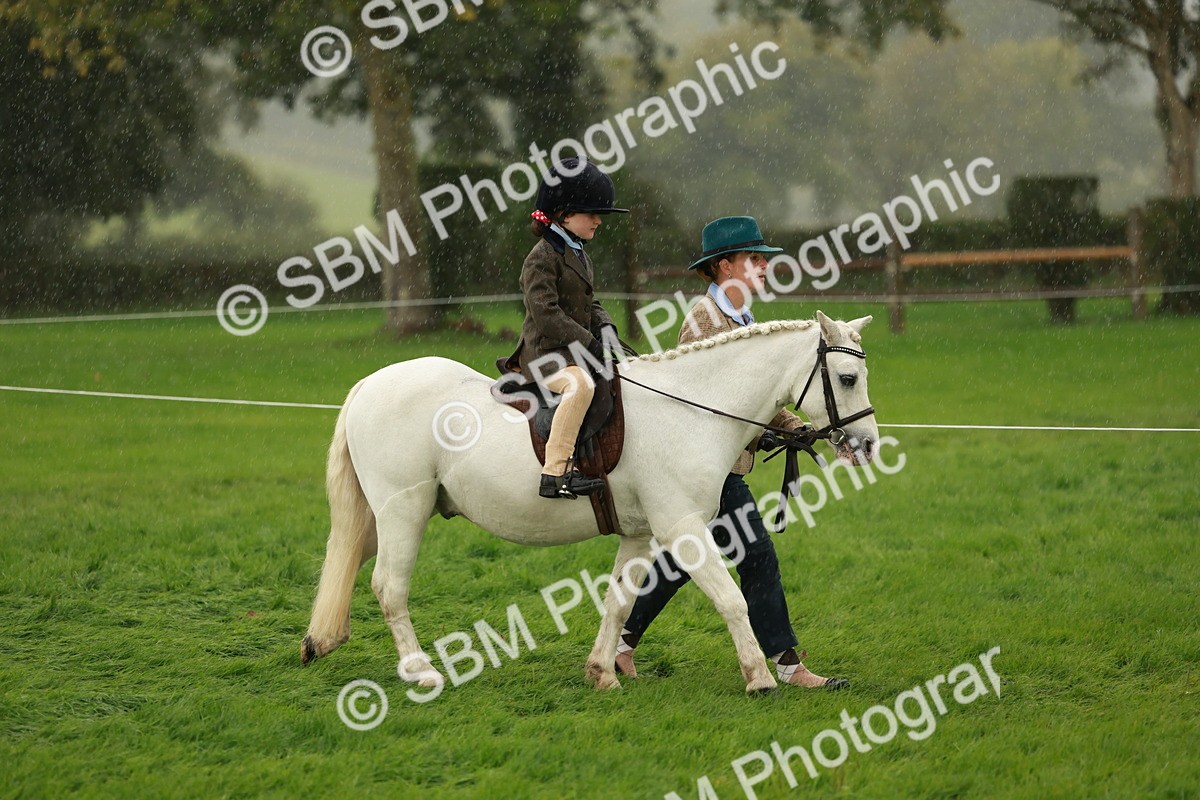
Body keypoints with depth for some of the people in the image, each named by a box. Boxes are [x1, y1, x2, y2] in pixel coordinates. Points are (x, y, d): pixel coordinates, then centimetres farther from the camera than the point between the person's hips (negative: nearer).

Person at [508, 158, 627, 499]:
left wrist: (605, 326, 1)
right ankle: (556, 473, -41)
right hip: (544, 352, -10)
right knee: (581, 383, -37)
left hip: (576, 352, 10)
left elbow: (590, 305, 23)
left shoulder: (579, 256, 18)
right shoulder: (543, 257, -12)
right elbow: (546, 314, -20)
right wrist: (590, 343, -21)